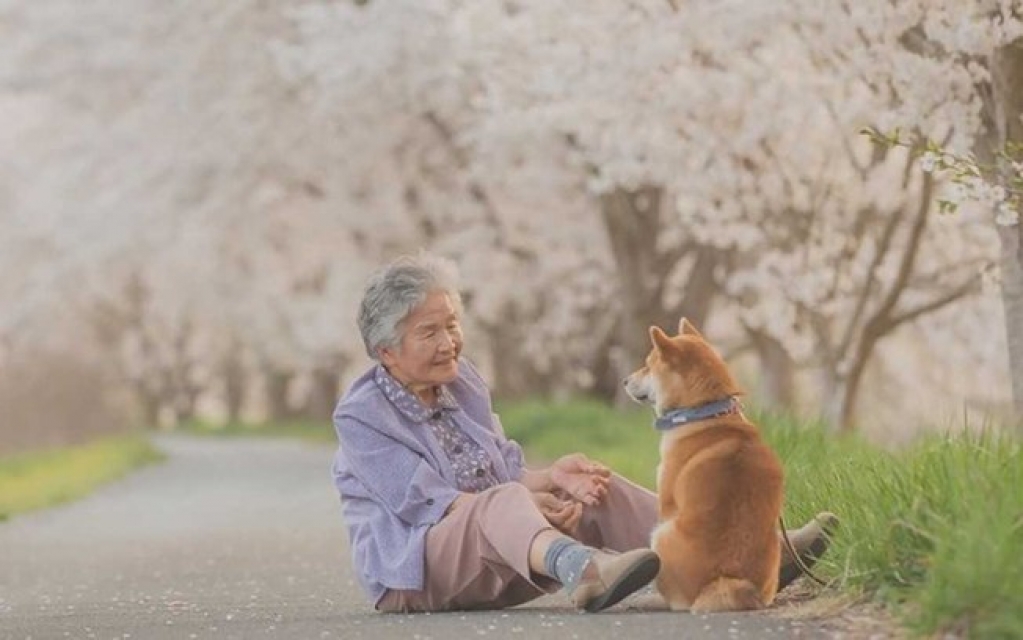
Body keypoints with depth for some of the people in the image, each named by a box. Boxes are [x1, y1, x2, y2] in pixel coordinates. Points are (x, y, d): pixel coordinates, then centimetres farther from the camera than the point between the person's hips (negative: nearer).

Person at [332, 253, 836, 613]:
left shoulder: (461, 382, 12)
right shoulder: (361, 415, -10)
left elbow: (505, 472, 10)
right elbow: (424, 502, -19)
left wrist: (551, 476, -12)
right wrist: (526, 504, -27)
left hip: (496, 561, 8)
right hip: (411, 570, -8)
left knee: (595, 493, -9)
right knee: (502, 502, -36)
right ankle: (584, 570, -71)